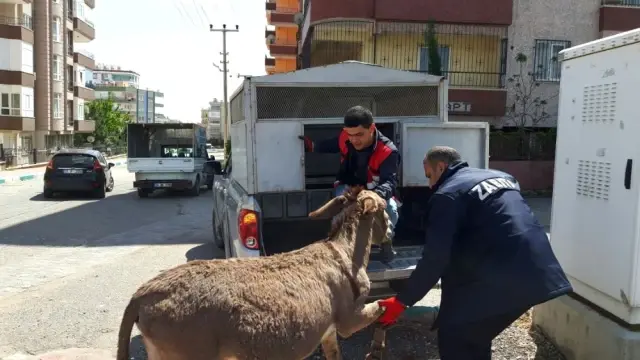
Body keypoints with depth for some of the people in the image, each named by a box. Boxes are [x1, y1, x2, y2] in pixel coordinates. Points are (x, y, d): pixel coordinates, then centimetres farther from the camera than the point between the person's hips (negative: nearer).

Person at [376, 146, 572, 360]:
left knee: (452, 338, 7)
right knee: (475, 335, 23)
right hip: (537, 272, 9)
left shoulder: (448, 195, -6)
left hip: (502, 279, -9)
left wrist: (402, 301, -5)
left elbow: (435, 258, -12)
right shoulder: (501, 177, 19)